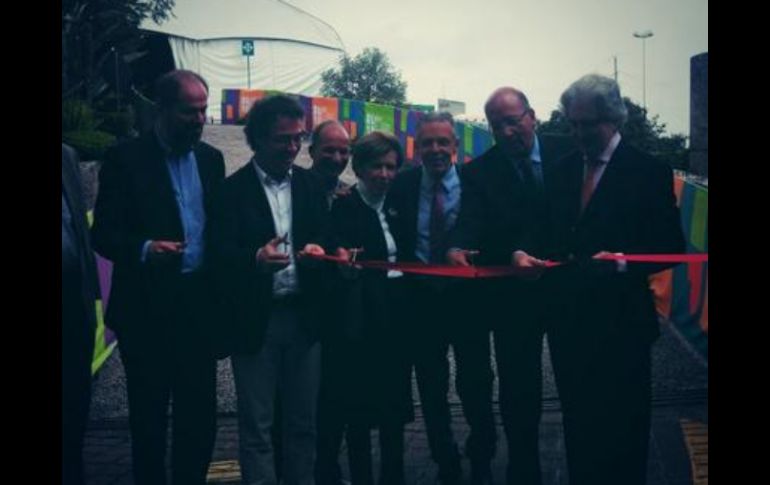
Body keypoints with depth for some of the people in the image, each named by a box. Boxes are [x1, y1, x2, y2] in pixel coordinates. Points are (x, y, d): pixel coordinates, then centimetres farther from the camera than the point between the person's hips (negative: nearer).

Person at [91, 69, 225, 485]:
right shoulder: (126, 159, -4)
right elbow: (103, 234, -6)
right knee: (148, 415, 7)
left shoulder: (211, 159, 10)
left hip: (200, 305, 4)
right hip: (147, 309, -4)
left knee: (200, 412, 8)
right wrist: (144, 249, -25)